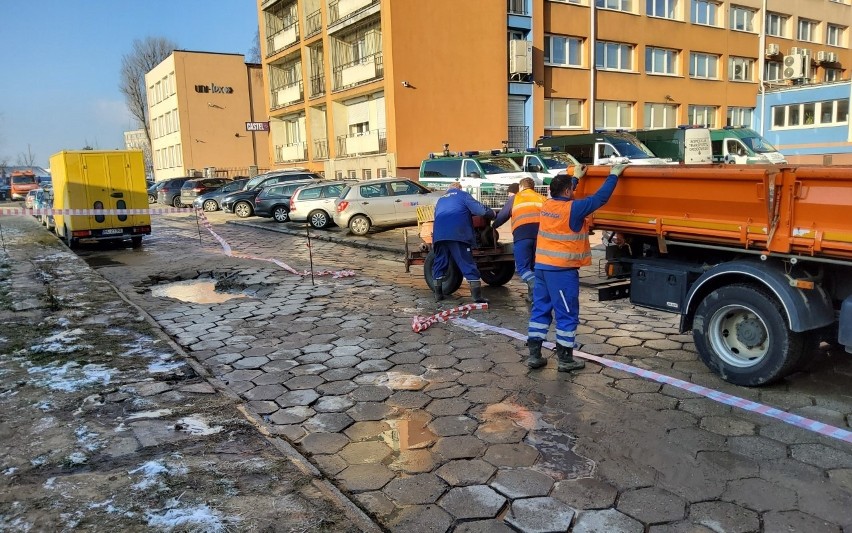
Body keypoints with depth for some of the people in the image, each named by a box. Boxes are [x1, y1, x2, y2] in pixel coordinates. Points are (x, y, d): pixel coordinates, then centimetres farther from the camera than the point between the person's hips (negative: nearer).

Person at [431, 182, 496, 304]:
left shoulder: (440, 199, 31)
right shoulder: (463, 195, 15)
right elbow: (480, 210, 5)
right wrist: (492, 214, 20)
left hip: (439, 234, 4)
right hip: (458, 234, -4)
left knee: (439, 263, 15)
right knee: (468, 264, -3)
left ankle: (438, 294, 14)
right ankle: (477, 296, -7)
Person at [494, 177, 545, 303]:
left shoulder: (515, 198, 21)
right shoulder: (542, 199, 27)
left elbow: (501, 216, 24)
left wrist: (493, 226, 40)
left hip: (522, 233, -3)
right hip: (541, 233, 3)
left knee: (522, 267, -3)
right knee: (534, 266, 17)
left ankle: (538, 287, -27)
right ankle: (532, 295, 15)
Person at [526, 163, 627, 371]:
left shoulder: (548, 204, 7)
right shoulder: (572, 208, -14)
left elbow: (561, 192, 29)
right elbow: (600, 197, -8)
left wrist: (576, 177, 39)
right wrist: (614, 176, 3)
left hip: (542, 266, 8)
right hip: (562, 269, -8)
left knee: (540, 310, 11)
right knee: (567, 315, 2)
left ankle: (534, 355, 14)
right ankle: (565, 360, 9)